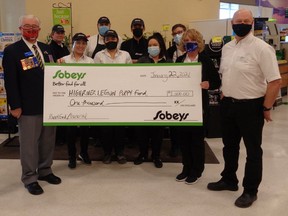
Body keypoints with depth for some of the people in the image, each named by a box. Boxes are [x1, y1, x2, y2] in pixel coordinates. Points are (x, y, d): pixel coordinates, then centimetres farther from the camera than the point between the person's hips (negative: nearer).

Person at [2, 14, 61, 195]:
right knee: (29, 143, 4)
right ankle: (30, 178, 18)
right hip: (28, 106, -5)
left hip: (49, 103, 6)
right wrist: (15, 105, -13)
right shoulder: (12, 51, -5)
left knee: (48, 140, 14)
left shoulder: (46, 48, 12)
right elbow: (10, 81, -9)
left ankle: (45, 171, 30)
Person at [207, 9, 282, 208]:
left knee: (253, 149, 7)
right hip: (228, 104, 7)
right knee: (230, 145, 20)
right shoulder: (227, 48, 7)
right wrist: (224, 97, 13)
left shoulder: (261, 48, -15)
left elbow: (275, 81, -17)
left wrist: (266, 108, -14)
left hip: (251, 106, -7)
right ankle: (229, 180, 39)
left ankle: (250, 190, 22)